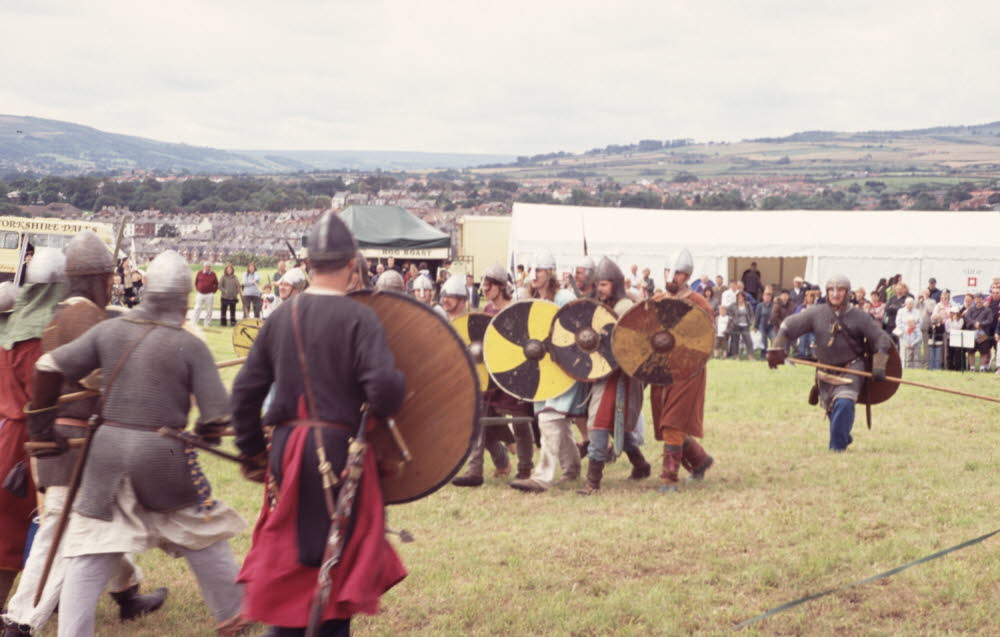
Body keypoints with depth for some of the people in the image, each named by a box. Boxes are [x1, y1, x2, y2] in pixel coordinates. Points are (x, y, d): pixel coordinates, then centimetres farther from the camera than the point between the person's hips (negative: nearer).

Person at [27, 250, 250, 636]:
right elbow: (219, 417, -10)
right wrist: (203, 435, 11)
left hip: (107, 447, 2)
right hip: (164, 453, -2)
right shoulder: (191, 347, -7)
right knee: (205, 538, 19)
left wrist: (41, 422, 12)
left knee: (88, 554, 9)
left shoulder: (109, 331, 2)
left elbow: (49, 367, 1)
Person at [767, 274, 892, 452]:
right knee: (832, 409, 14)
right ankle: (844, 437, 41)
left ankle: (837, 446, -16)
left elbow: (882, 339, -7)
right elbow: (789, 325, -1)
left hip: (851, 369, -3)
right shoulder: (817, 313, -5)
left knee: (844, 403, -24)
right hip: (826, 369, 4)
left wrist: (879, 366, -15)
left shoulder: (858, 317, -10)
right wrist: (776, 349, -8)